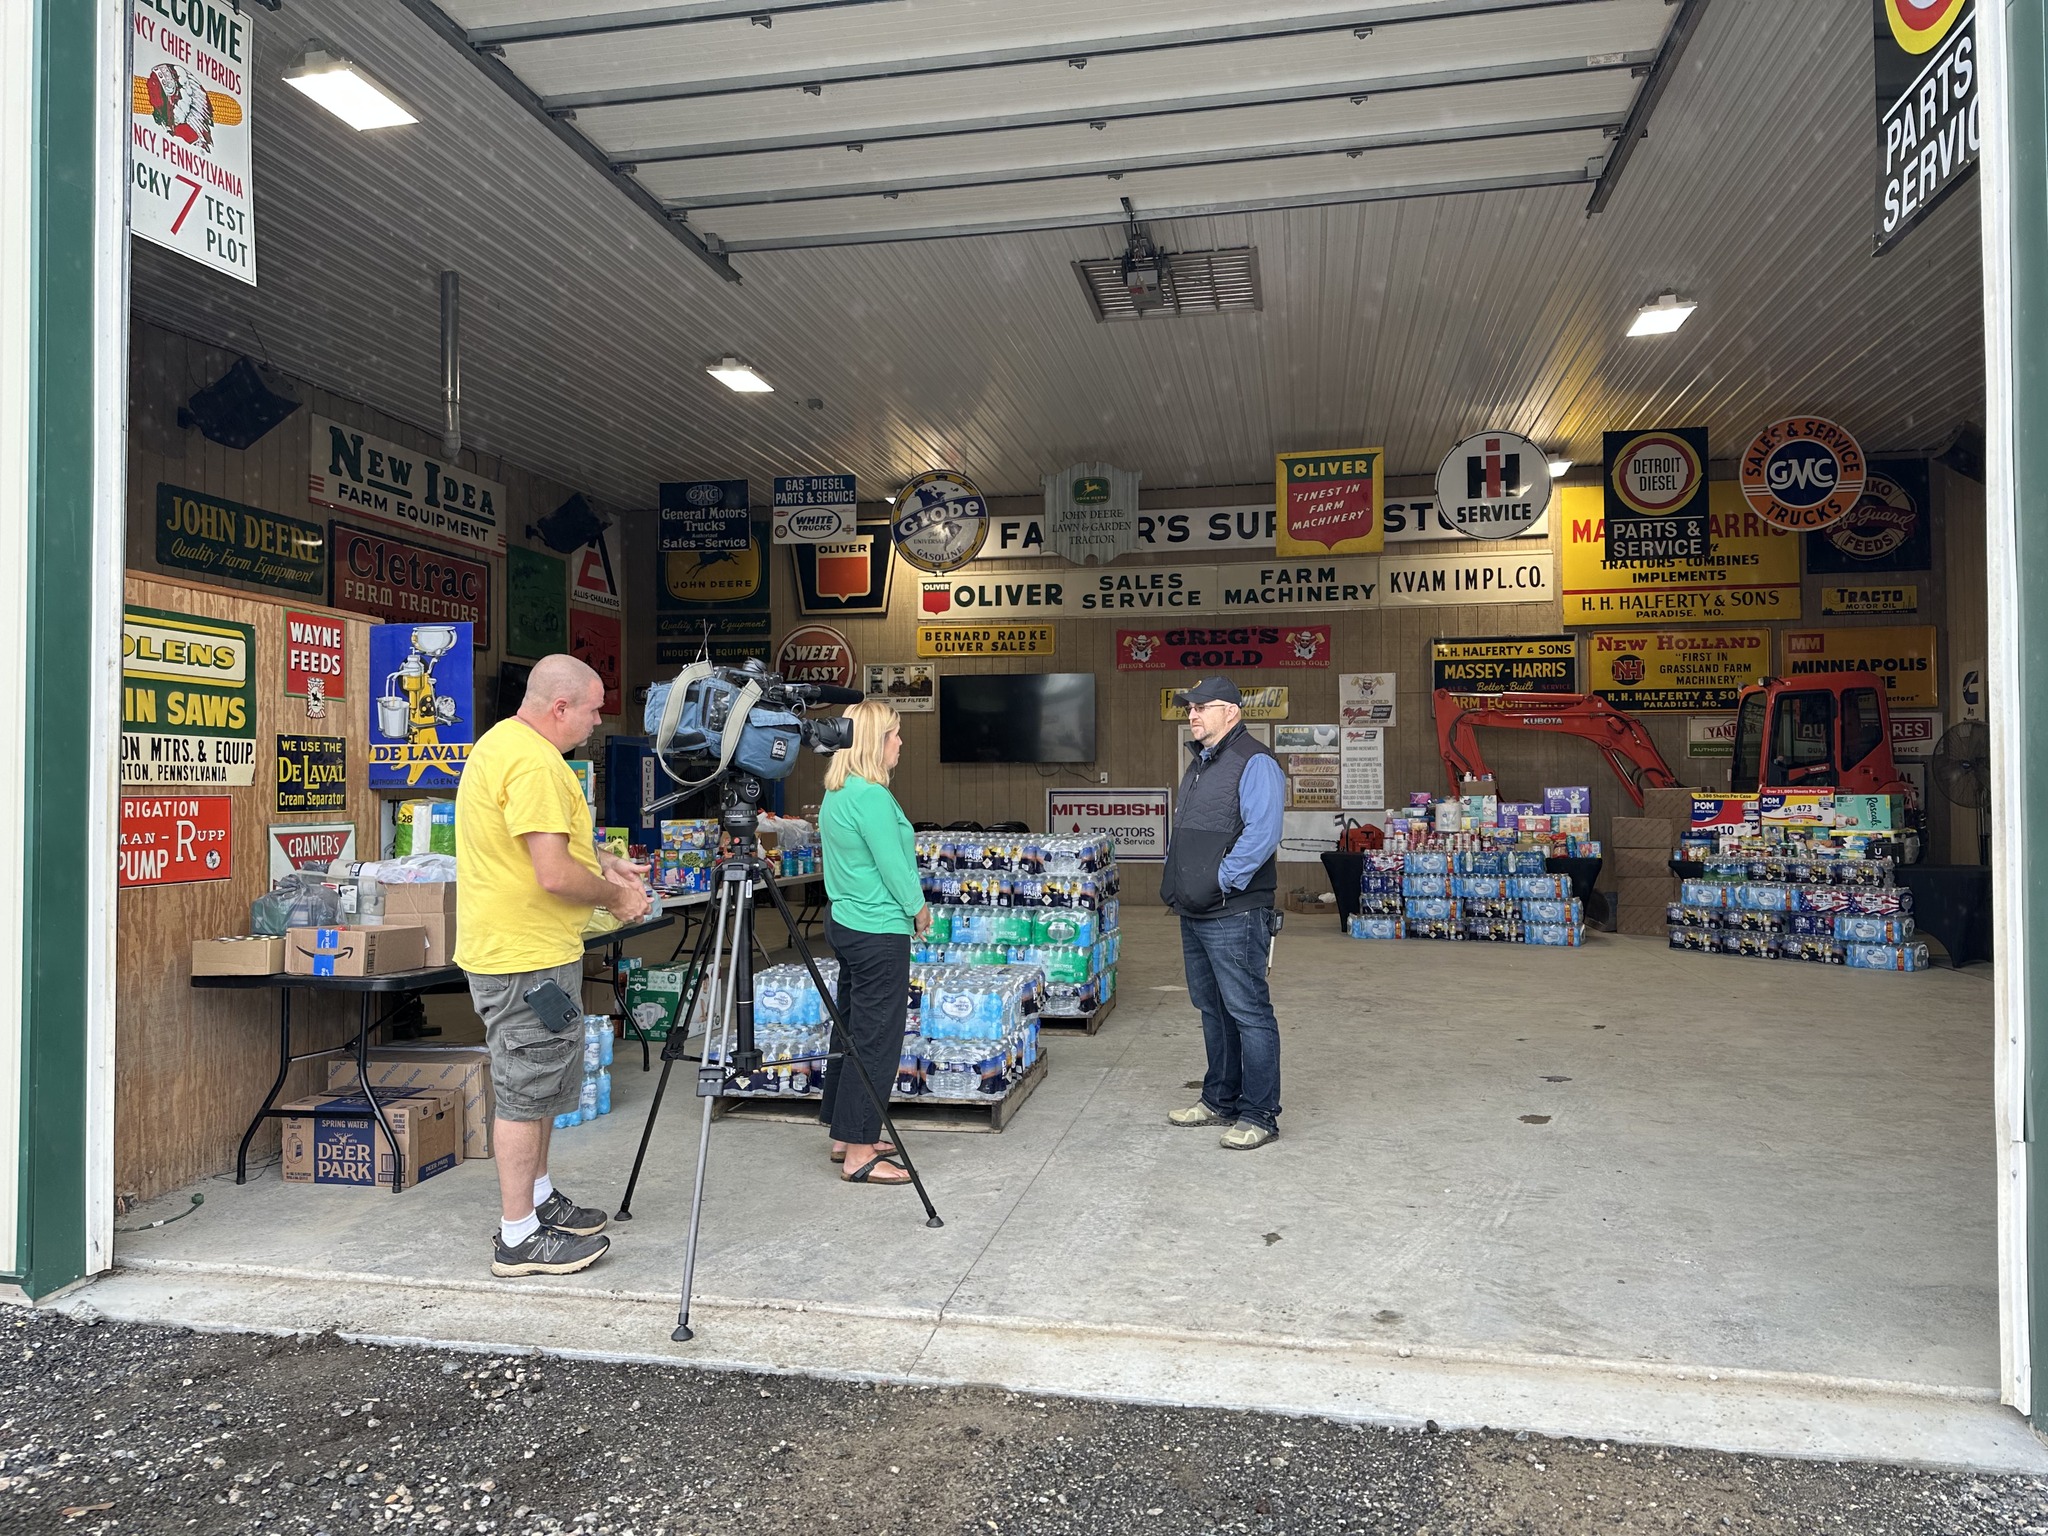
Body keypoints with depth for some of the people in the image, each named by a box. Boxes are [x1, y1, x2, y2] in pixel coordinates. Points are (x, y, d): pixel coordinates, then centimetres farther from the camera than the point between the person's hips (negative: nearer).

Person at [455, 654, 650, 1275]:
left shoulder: (501, 743, 13)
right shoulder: (535, 762, -22)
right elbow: (554, 874, -27)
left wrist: (604, 862, 12)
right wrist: (615, 896, -10)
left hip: (523, 948, 11)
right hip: (527, 957, -11)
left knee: (545, 1084, 21)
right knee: (527, 1093, -2)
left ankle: (538, 1199, 34)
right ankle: (520, 1240, 7)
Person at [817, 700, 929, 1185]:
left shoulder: (836, 793, 12)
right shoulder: (871, 795, -19)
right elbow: (893, 865, -17)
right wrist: (919, 909, -1)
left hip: (845, 922, 10)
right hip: (879, 931, -10)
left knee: (853, 1032, 17)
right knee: (875, 1041, -4)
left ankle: (846, 1136, 26)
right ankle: (860, 1155, 2)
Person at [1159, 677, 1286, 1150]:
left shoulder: (1254, 764, -13)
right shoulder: (1200, 763, 18)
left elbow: (1262, 833, -24)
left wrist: (1221, 881, -21)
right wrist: (1176, 886, 15)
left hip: (1233, 915, -10)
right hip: (1194, 915, 10)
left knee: (1248, 1013, -4)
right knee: (1212, 1011, 18)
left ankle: (1259, 1115, 4)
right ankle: (1220, 1101, 29)